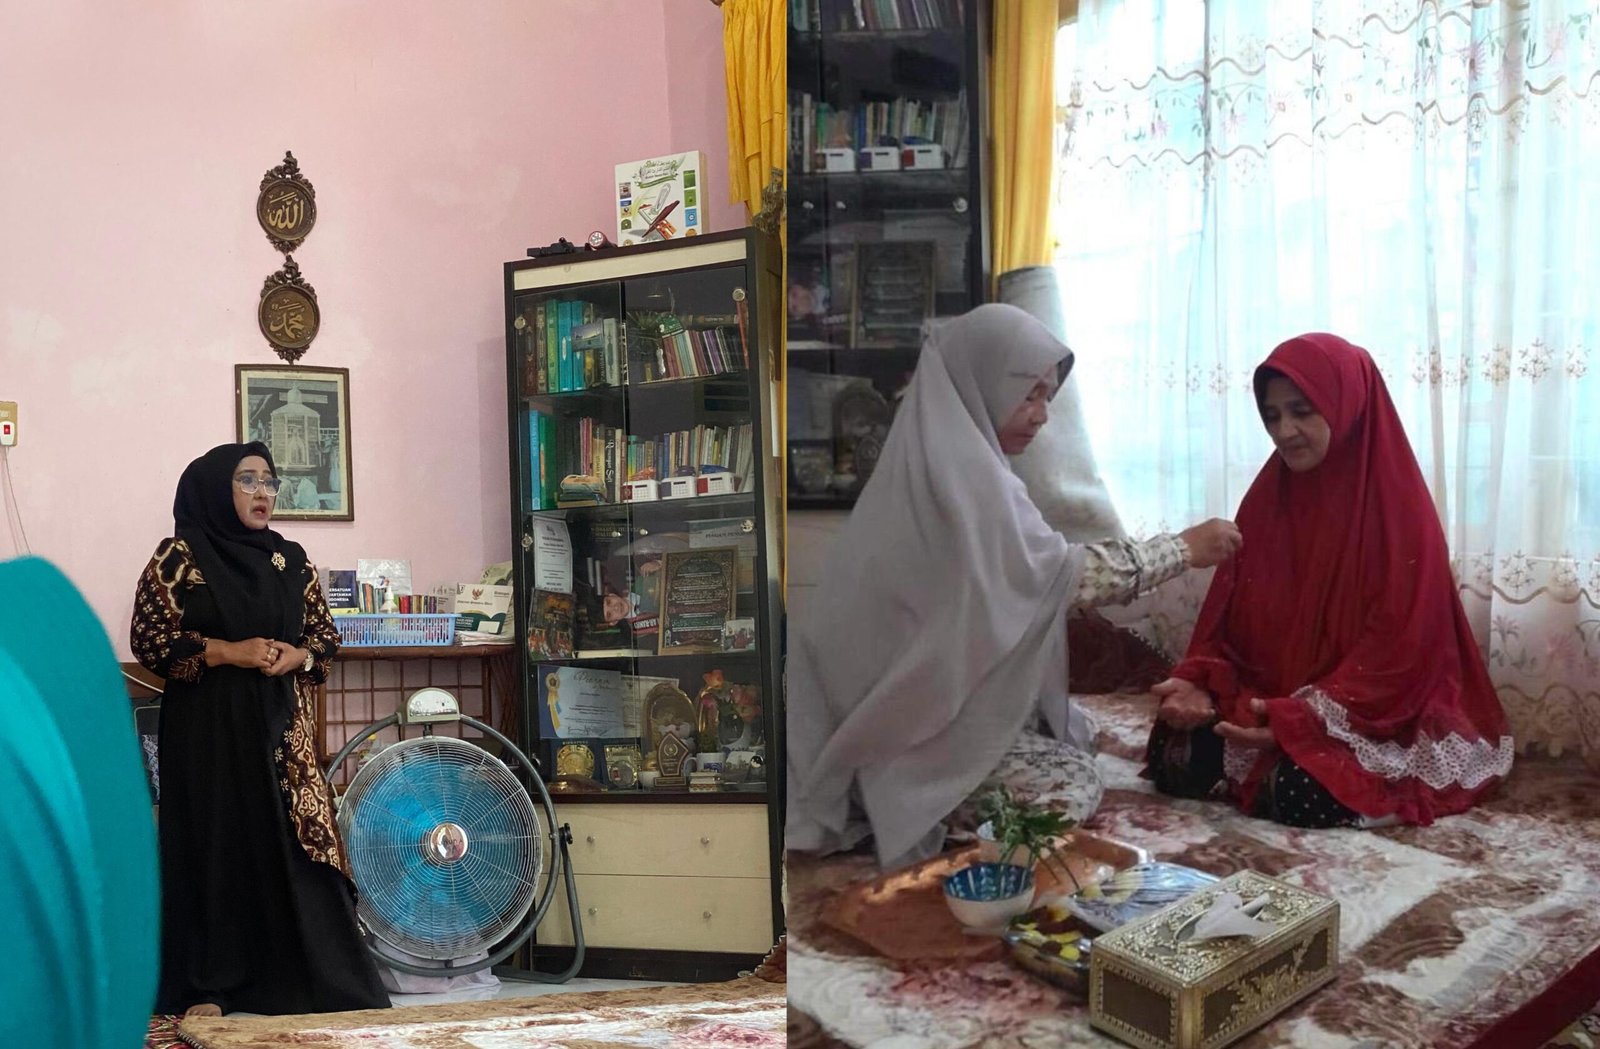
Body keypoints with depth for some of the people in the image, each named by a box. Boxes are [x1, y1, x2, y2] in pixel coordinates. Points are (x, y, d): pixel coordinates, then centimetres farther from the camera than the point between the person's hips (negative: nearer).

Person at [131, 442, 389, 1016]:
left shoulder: (291, 559, 10)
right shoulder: (178, 555, -2)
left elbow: (326, 634, 12)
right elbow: (149, 638, -6)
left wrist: (297, 656, -9)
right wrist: (230, 652, -17)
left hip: (282, 722, 3)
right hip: (209, 725, -3)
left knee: (298, 840, 1)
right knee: (217, 842, 1)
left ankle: (323, 977, 8)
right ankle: (208, 985, 14)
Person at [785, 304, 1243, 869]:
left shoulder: (938, 456, 8)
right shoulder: (964, 472, -23)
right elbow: (1069, 574, -22)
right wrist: (1184, 548, -11)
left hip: (913, 688, 10)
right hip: (929, 706, -10)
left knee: (1076, 732, 17)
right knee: (1074, 787, -5)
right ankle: (912, 799, -4)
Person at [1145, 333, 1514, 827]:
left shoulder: (1400, 509, -13)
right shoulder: (1267, 496, 4)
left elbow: (1401, 647, -17)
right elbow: (1229, 610, 4)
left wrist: (1301, 718, -25)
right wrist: (1198, 681, -15)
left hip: (1376, 719, -4)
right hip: (1267, 700, 5)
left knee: (1302, 794, -30)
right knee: (1173, 755, -17)